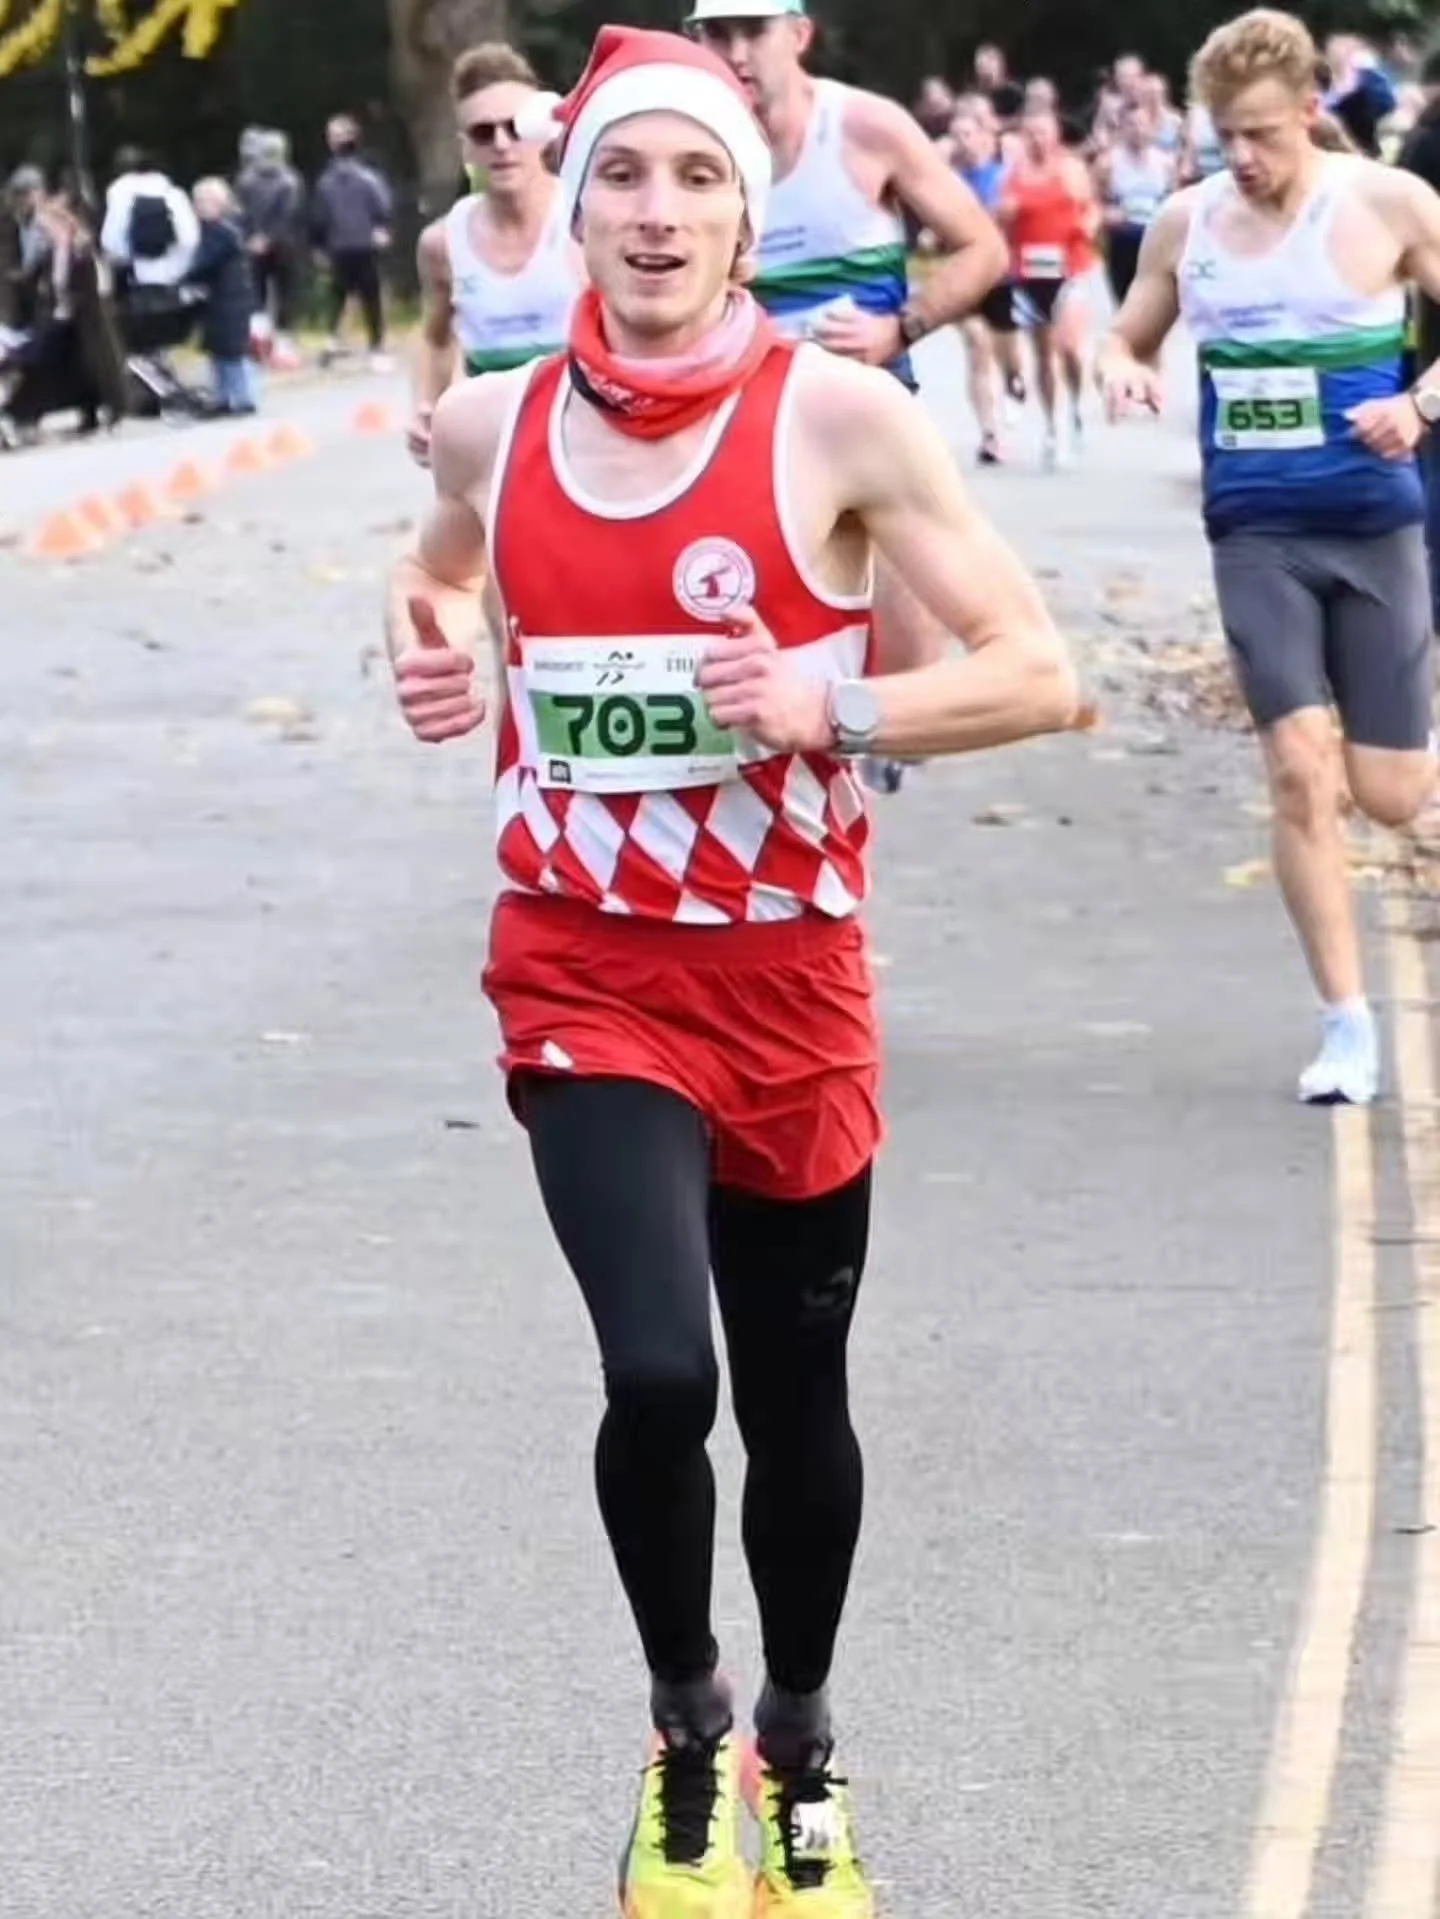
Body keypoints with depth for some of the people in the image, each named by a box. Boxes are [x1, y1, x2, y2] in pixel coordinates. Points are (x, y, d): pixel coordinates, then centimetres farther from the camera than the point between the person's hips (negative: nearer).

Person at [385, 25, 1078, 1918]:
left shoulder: (839, 417, -12)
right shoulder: (492, 425, -2)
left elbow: (1040, 676, -12)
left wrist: (831, 710, -25)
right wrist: (427, 645, 1)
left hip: (788, 979, 0)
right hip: (585, 976, 1)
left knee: (795, 1404, 13)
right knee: (656, 1377, -19)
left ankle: (801, 1749, 39)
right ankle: (686, 1726, 9)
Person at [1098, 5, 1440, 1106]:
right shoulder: (1185, 223, 4)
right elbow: (1130, 334, 18)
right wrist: (1121, 367, -6)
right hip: (1256, 532, 2)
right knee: (1299, 767, -11)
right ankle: (1347, 1025, -4)